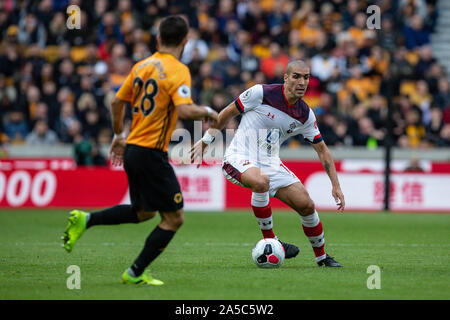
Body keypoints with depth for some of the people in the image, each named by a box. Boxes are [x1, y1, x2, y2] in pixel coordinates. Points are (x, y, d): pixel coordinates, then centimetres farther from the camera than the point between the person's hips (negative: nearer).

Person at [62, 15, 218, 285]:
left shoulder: (142, 66, 10)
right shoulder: (178, 70, -14)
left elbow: (117, 103, 16)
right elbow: (185, 110, -27)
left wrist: (119, 136, 28)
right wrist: (208, 112, -8)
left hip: (132, 149, 8)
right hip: (152, 153, -8)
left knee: (144, 212, 24)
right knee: (174, 218, 2)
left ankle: (85, 220, 12)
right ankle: (136, 273, 4)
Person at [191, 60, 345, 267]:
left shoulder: (306, 115, 0)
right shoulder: (261, 93, -14)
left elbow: (322, 149, 10)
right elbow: (228, 113, 0)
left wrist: (336, 185, 6)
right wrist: (205, 141, 5)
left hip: (270, 163, 5)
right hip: (240, 157, -5)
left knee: (306, 205, -5)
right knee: (260, 181, -39)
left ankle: (321, 256, 20)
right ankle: (270, 242, -21)